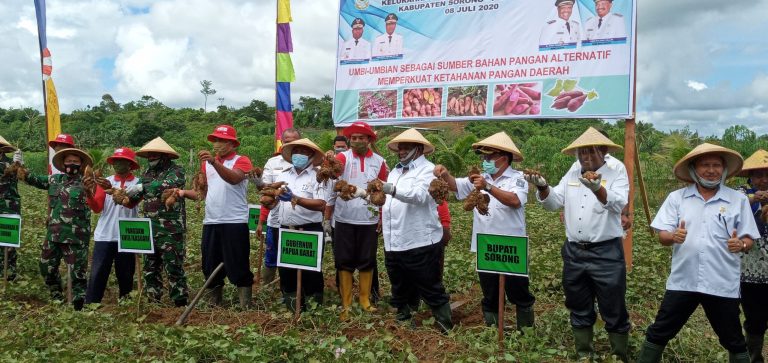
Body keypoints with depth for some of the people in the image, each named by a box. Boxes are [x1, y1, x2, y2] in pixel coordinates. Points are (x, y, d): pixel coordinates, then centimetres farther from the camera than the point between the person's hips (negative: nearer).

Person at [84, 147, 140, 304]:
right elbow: (97, 207, 0)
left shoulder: (137, 183, 0)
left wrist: (112, 189, -30)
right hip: (104, 235, 2)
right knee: (97, 273, -2)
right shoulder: (105, 181, 8)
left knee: (125, 275, 8)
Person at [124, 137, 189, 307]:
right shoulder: (147, 173, 16)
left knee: (174, 268, -5)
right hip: (149, 230, 7)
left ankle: (180, 303, 2)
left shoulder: (176, 171, -4)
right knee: (150, 268, 12)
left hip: (171, 230, -7)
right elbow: (133, 198, 14)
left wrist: (142, 187, -28)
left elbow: (168, 183, -26)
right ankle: (153, 301, 23)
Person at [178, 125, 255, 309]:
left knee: (238, 267, -3)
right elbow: (202, 192, 17)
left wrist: (214, 162, -38)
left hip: (235, 222, -6)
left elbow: (233, 178, -24)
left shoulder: (241, 161, -2)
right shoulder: (207, 162, 16)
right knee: (210, 266, 12)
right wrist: (184, 192, -1)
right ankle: (214, 305, 25)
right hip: (210, 222, 6)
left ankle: (245, 307, 5)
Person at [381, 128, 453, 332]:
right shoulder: (395, 171, 19)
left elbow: (419, 195, -27)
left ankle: (446, 329, 13)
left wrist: (390, 188, -37)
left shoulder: (428, 170, -7)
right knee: (400, 290, 19)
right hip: (394, 244, 8)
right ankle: (402, 323, 33)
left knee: (432, 291, 1)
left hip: (420, 243, -7)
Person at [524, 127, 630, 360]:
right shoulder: (574, 170, 8)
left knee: (614, 313, 6)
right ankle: (583, 355, 33)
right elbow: (554, 202, 5)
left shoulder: (616, 170, -7)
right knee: (580, 310, 18)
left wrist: (597, 189, -42)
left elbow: (618, 203, -24)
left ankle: (619, 357, 23)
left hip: (606, 253, -5)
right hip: (573, 251, 5)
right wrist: (542, 187, -15)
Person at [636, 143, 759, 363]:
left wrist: (741, 244, -21)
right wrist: (673, 236, -22)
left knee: (734, 342, 14)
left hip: (723, 284, 0)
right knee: (658, 334, 8)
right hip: (682, 281, 0)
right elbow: (662, 236, 0)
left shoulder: (738, 200, 2)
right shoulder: (676, 197, 3)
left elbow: (749, 240, 2)